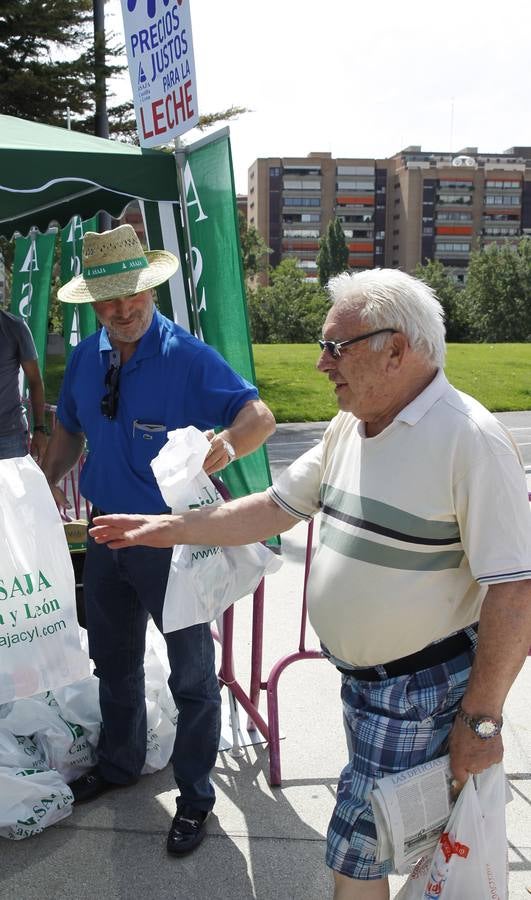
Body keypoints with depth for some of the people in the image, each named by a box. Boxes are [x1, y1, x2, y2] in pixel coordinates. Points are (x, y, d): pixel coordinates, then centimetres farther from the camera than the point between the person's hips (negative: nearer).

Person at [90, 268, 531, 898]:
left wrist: (480, 718, -19)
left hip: (422, 689, -7)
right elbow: (278, 507, 12)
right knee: (388, 833, 23)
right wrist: (172, 528, 10)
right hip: (359, 675, 8)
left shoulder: (468, 439, -23)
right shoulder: (349, 427, 4)